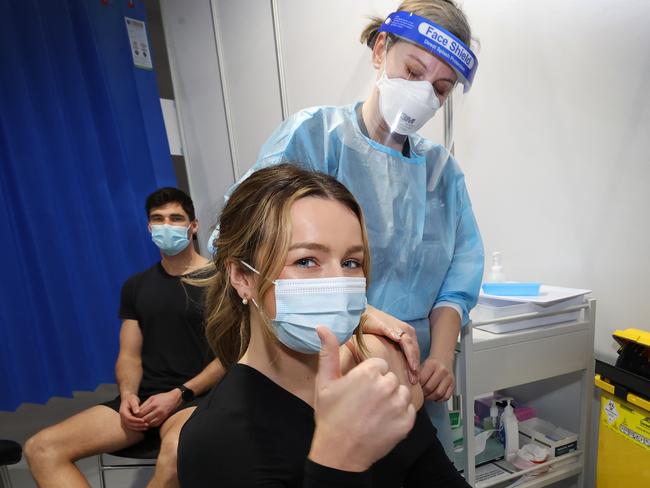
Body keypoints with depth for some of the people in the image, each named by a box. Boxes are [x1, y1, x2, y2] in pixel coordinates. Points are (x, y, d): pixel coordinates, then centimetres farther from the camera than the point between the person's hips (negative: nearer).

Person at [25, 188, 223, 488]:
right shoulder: (135, 286, 14)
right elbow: (129, 356, 14)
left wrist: (179, 395, -13)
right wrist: (128, 394, -6)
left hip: (196, 396, -5)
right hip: (144, 397, 6)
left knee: (177, 453, -38)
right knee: (41, 448, -12)